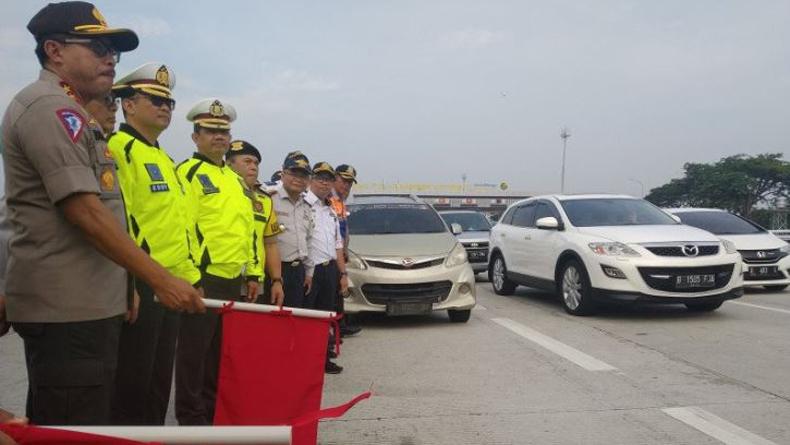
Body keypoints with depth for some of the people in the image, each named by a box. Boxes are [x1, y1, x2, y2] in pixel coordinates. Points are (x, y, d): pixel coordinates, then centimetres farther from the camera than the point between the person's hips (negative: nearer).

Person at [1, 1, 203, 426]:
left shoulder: (64, 112, 20)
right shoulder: (49, 106, -12)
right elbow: (85, 211, -21)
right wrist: (161, 279, -19)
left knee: (54, 426, 17)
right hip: (68, 308, -11)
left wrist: (128, 286, 23)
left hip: (78, 304, 11)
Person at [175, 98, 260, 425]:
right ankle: (191, 415, 12)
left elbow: (247, 230, 20)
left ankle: (214, 408, 28)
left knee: (221, 350, 15)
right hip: (203, 277, -8)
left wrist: (253, 273, 16)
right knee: (195, 349, 1)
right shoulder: (188, 172, -7)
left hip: (232, 278, 8)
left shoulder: (235, 179, 18)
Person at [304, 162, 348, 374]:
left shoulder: (331, 211, 20)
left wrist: (343, 273, 18)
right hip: (309, 270, -8)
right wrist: (306, 272, -20)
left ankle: (323, 359, 23)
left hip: (330, 269, 8)